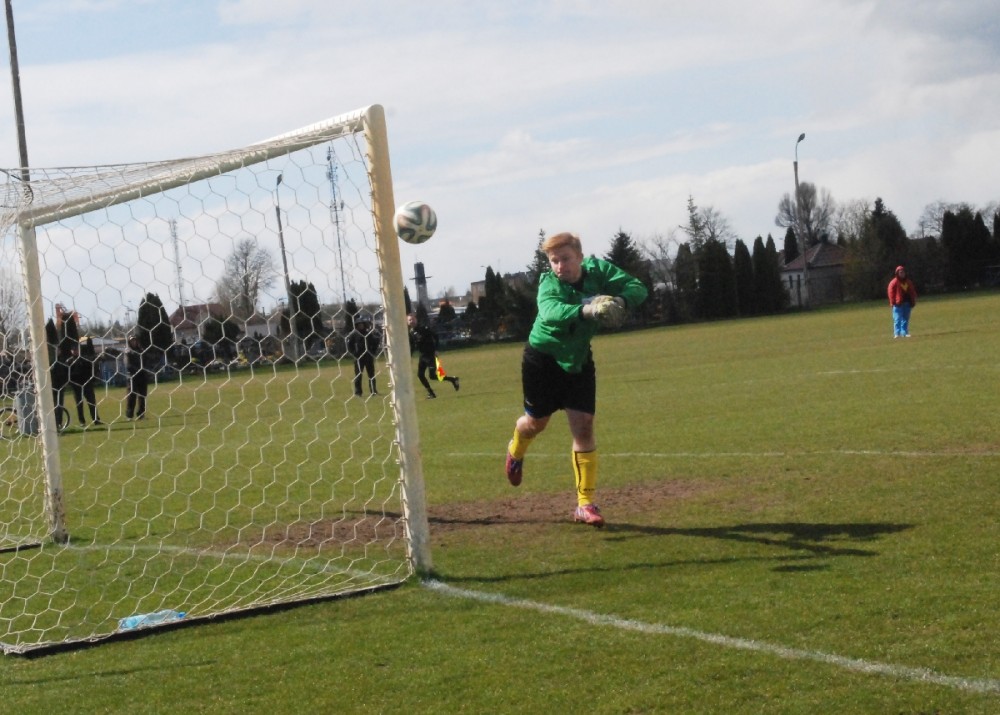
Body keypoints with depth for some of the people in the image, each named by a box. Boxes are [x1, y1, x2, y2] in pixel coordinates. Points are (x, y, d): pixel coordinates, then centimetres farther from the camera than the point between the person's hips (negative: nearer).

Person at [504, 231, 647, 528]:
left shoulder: (598, 270, -17)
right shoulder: (549, 284, -27)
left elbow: (637, 288, -23)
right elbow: (551, 312, -49)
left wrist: (619, 301, -45)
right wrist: (584, 310, -67)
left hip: (578, 360, 2)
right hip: (543, 358, -2)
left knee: (583, 427, -6)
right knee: (537, 421, 14)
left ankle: (585, 504, -1)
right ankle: (515, 451, 52)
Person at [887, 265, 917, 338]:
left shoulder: (908, 282, 14)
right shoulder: (894, 282, -4)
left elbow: (912, 292, 18)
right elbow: (891, 293, -7)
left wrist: (913, 302, 10)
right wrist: (893, 302, -14)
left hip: (907, 304, 6)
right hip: (898, 304, -6)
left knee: (905, 319, 8)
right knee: (897, 319, -7)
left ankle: (904, 333, 13)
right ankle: (897, 333, -7)